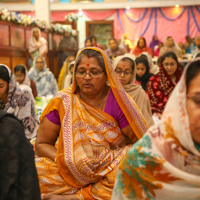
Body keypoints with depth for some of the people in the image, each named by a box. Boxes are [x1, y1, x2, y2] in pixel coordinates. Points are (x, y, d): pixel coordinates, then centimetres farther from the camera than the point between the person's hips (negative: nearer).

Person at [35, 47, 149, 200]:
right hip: (70, 172, 0)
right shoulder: (63, 102, -3)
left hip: (112, 171, 0)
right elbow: (42, 144, 1)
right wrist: (63, 159, -18)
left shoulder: (119, 102, -6)